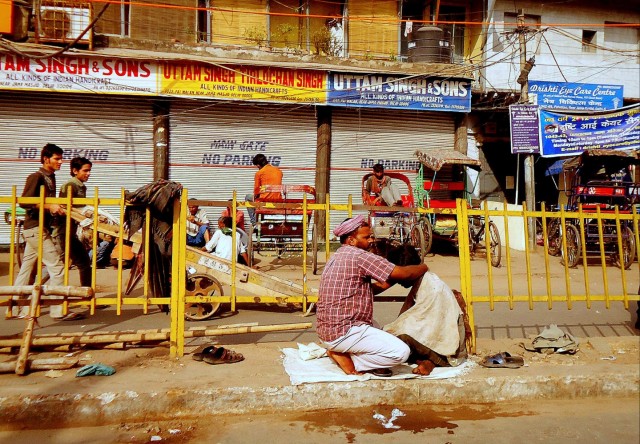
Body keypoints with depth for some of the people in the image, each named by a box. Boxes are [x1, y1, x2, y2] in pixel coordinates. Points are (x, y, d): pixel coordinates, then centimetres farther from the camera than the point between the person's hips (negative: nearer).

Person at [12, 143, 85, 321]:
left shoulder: (50, 178, 16)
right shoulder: (36, 177, -11)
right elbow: (24, 201, -19)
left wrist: (58, 208, 7)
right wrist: (49, 207, -22)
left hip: (40, 228, 9)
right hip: (36, 228, -9)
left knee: (27, 269, 13)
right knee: (57, 267, -10)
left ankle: (17, 309, 21)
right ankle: (59, 310, -7)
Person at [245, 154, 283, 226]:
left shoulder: (259, 173, -3)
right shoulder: (279, 171, 11)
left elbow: (256, 191, 3)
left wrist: (256, 196, 25)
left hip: (264, 199, -5)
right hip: (278, 200, 5)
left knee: (248, 197, 25)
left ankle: (254, 223, 20)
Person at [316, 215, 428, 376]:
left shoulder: (336, 257, 16)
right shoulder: (359, 256, -14)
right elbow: (403, 273, -13)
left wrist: (393, 280, 11)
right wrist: (424, 267, 6)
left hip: (327, 330, 10)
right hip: (344, 331, -10)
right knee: (401, 352, -12)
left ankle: (341, 351, 9)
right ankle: (346, 358, -4)